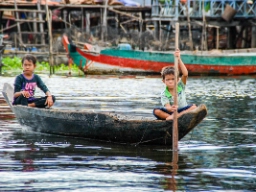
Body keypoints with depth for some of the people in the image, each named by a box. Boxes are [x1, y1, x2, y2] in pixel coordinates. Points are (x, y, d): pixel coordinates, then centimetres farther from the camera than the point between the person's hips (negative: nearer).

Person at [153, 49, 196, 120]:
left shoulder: (180, 86, -3)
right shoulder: (164, 94, -6)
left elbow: (185, 74, -20)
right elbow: (167, 107, -22)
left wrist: (179, 60, -30)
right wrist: (171, 109, -49)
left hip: (183, 111, 1)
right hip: (170, 112, -1)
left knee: (193, 107, -28)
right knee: (156, 111, -26)